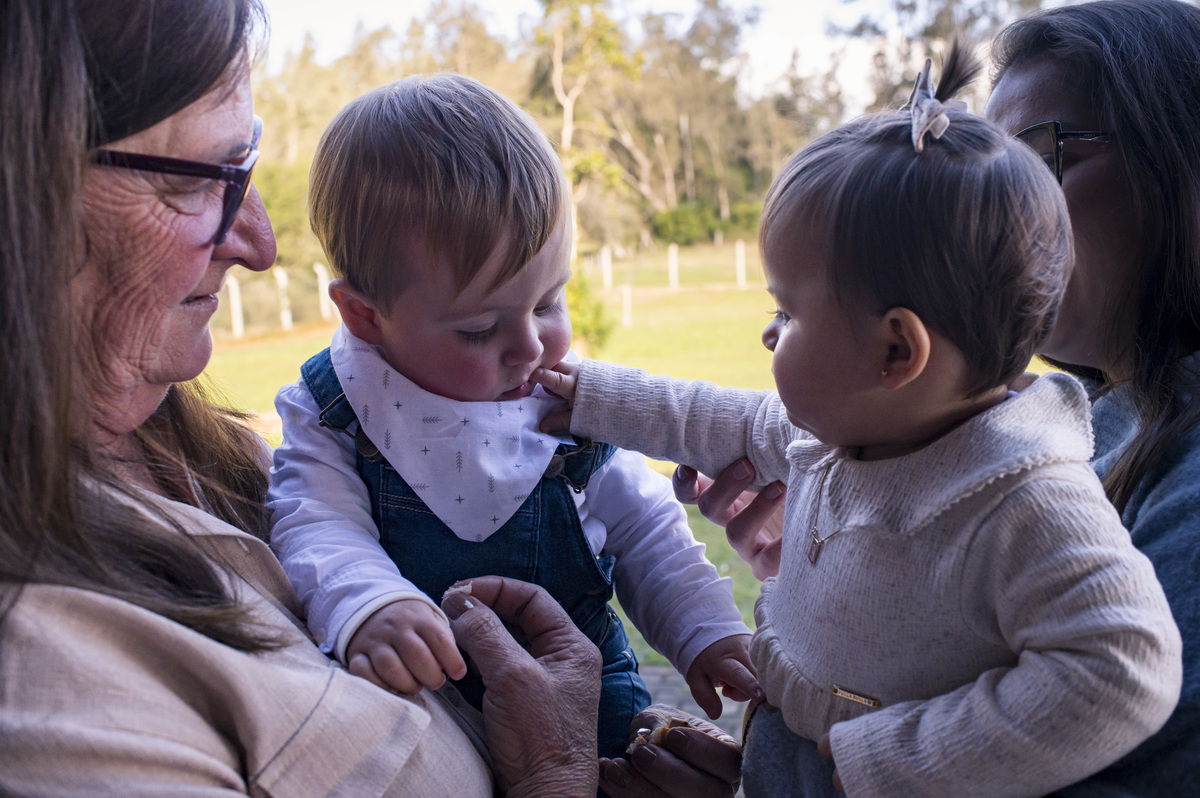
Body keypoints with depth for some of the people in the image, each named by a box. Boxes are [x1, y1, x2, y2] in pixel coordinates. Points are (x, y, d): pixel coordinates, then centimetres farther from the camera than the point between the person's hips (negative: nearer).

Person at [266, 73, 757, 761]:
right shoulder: (332, 412, -9)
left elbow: (644, 531, 5)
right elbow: (316, 527, -19)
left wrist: (707, 631, -5)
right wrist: (369, 604, -39)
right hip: (410, 717, -1)